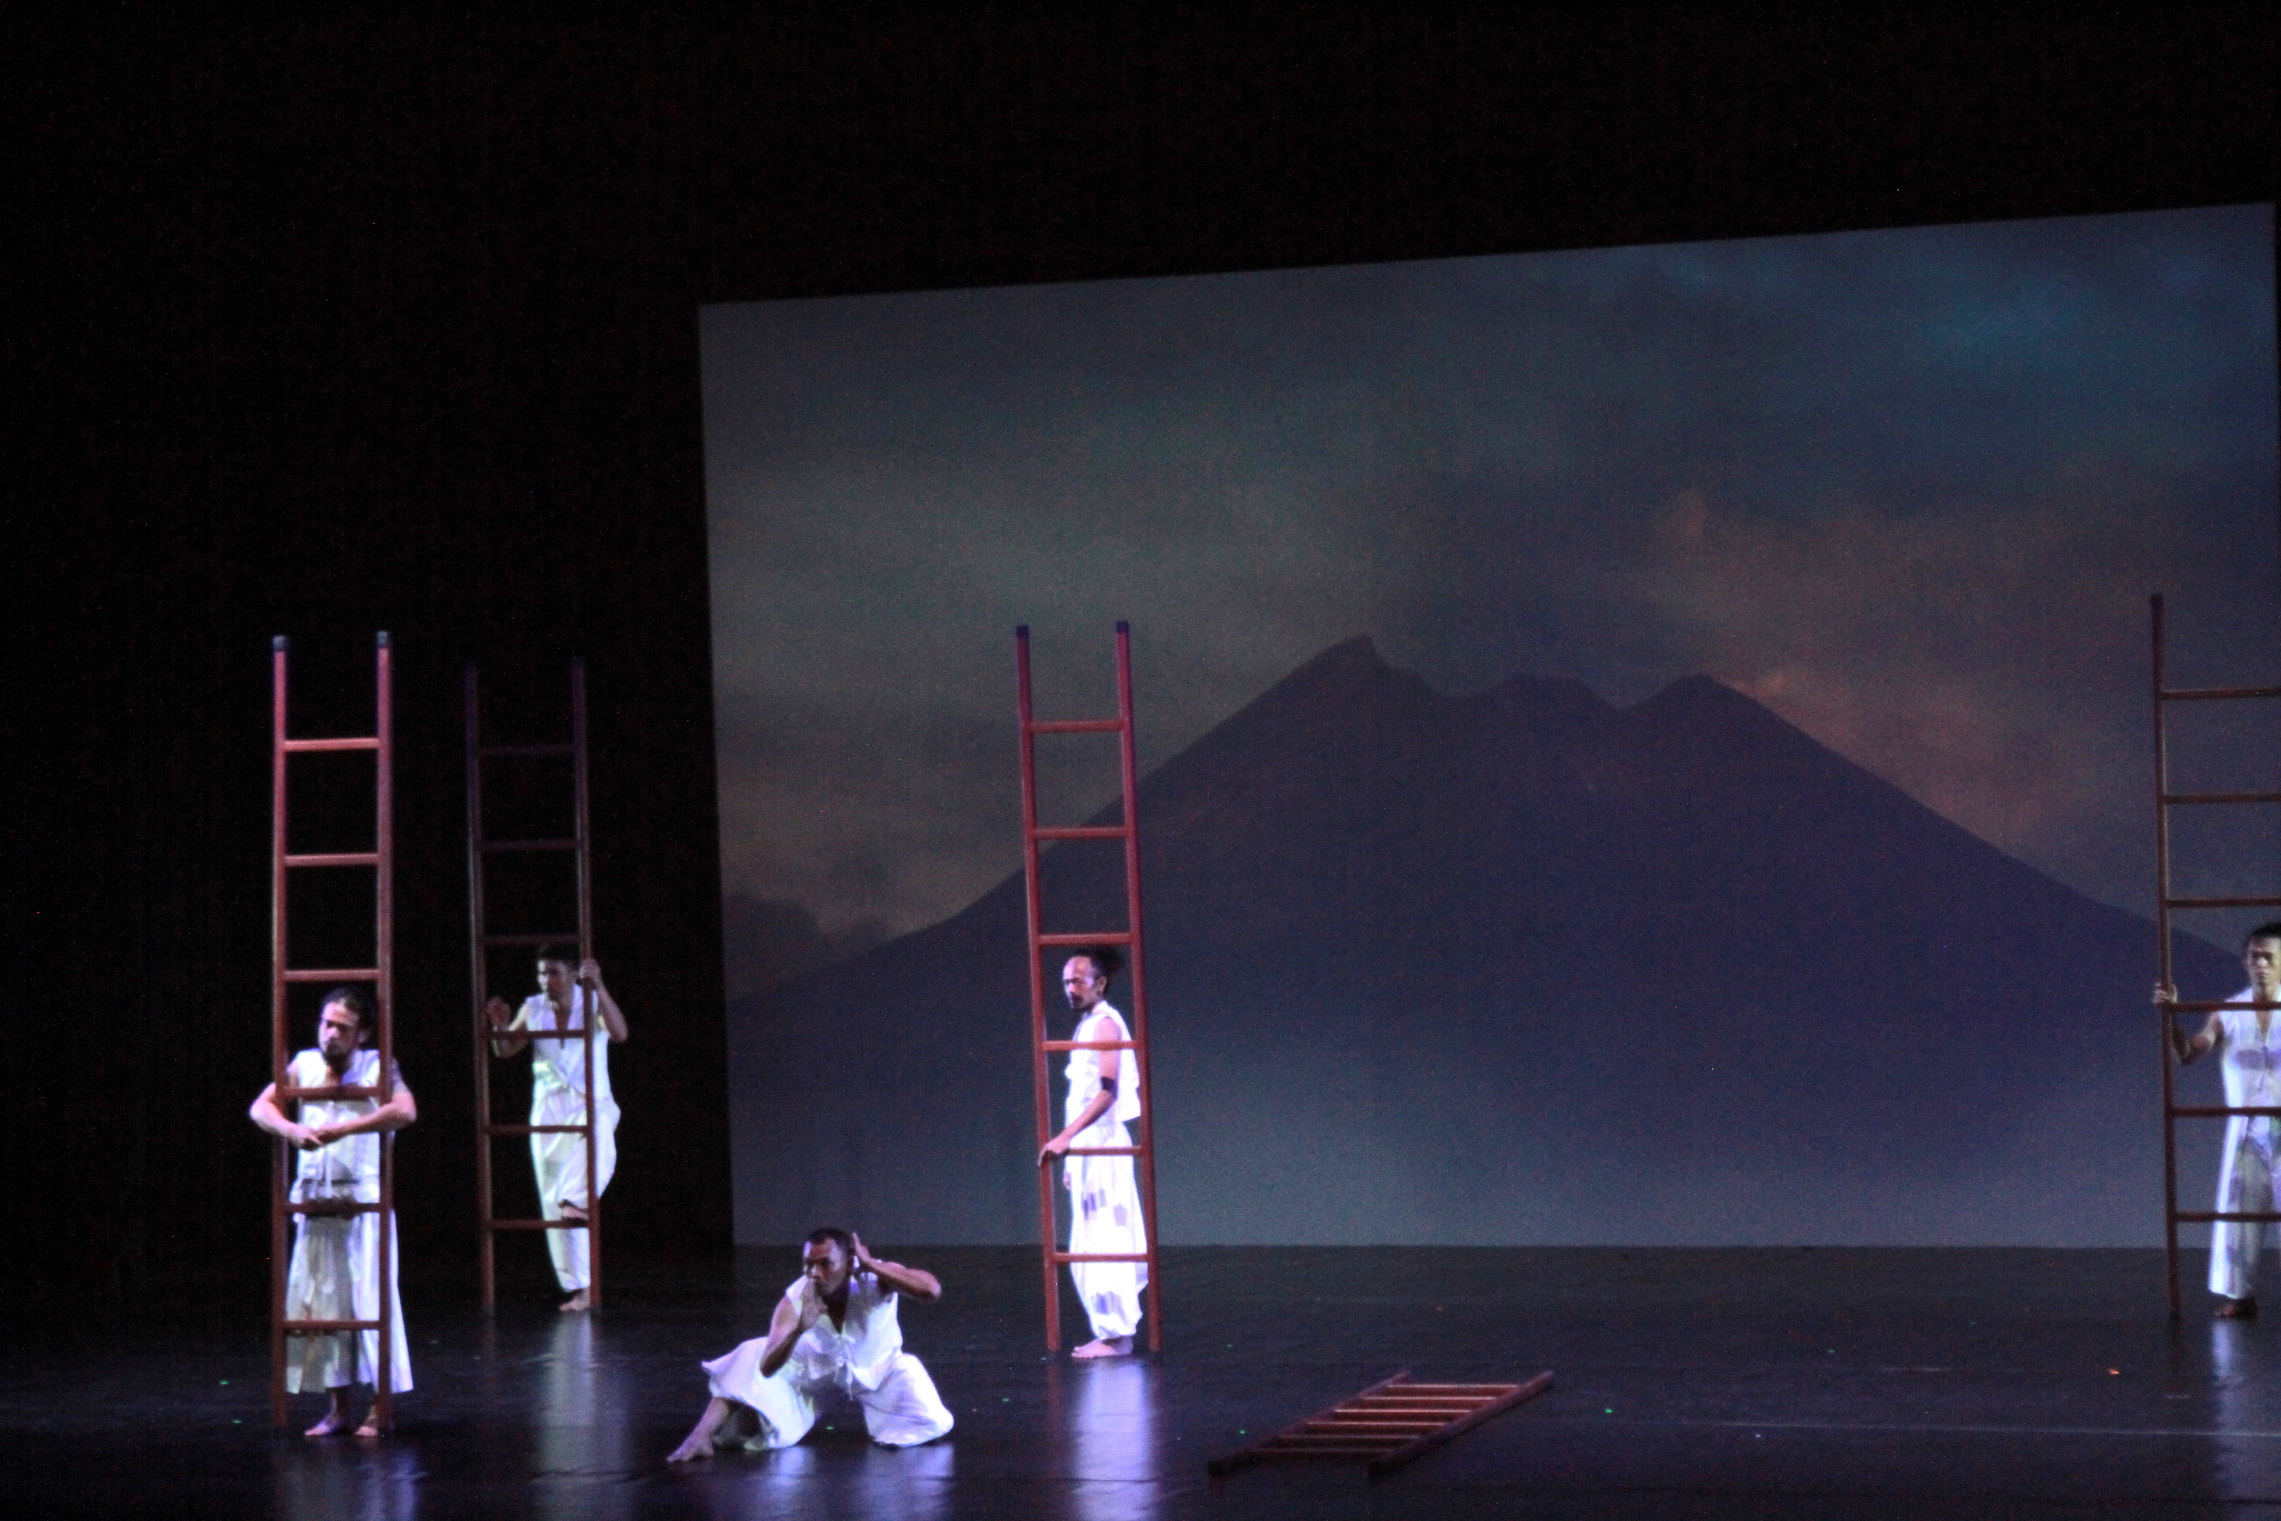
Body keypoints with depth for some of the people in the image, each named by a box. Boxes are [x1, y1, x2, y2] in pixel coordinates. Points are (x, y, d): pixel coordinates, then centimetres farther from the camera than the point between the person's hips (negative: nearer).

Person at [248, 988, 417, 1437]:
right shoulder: (304, 1066, 9)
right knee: (317, 1301, 5)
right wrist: (291, 1130, -19)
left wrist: (344, 1129, -27)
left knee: (370, 1299, -5)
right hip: (315, 1201, 4)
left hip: (364, 1200, -4)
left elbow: (405, 1111, -20)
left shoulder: (377, 1067, -3)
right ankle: (339, 1407, 15)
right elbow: (260, 1108, 2)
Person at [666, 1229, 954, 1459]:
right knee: (752, 1358, -25)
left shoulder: (875, 1279, -34)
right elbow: (766, 1367, -36)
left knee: (933, 1423, -20)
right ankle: (701, 1435, -20)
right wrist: (798, 1330, -55)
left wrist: (872, 1266, -52)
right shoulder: (795, 1300, -31)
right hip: (814, 1367, 0)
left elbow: (932, 1291, -52)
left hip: (877, 1369, 0)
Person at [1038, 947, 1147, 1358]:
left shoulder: (1104, 1024, -10)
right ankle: (1111, 1330, 15)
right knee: (1091, 1245, 11)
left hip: (1102, 1143, -10)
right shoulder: (1087, 1027, 18)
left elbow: (1108, 1092, -20)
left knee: (1104, 1241, -9)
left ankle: (1115, 1335, -8)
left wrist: (1067, 1137, -26)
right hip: (1086, 1148, 10)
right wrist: (1071, 1157, 20)